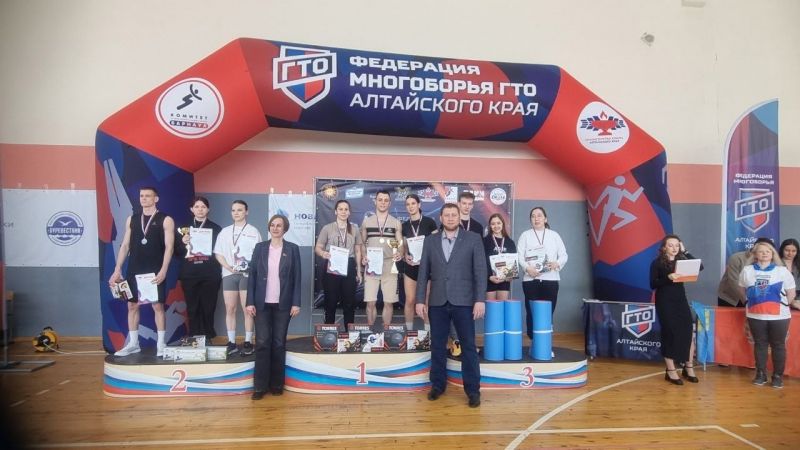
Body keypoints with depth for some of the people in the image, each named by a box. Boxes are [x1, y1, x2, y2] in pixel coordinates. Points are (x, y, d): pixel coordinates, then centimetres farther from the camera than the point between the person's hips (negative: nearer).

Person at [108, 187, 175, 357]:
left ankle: (161, 344, 6)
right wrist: (117, 270, 4)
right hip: (134, 271, 5)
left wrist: (163, 271, -18)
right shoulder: (131, 219, 10)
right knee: (132, 306, 8)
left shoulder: (166, 220, -3)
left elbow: (169, 247, -9)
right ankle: (133, 344, 19)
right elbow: (125, 245, 10)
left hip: (155, 271, -4)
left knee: (158, 306, -2)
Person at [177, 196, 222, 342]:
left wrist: (208, 253, -9)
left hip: (210, 274, -2)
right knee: (192, 307, 2)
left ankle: (207, 338, 8)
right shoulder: (185, 228, 11)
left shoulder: (216, 229, 6)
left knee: (208, 307, -2)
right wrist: (183, 243, -9)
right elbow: (178, 252, 8)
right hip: (189, 274, 2)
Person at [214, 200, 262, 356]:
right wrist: (228, 267, -5)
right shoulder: (225, 231, 12)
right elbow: (218, 253, 10)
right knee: (230, 309, 4)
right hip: (229, 274, 3)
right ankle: (231, 343, 10)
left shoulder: (253, 231, 3)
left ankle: (248, 342, 4)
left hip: (247, 274, -3)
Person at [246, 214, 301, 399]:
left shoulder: (292, 249, 3)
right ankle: (260, 386, 6)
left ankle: (277, 384, 16)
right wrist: (250, 302, -4)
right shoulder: (260, 247, 5)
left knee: (279, 343, 5)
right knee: (262, 343, -1)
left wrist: (296, 303, -5)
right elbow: (252, 275, 3)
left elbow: (297, 278, 1)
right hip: (262, 303, 1)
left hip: (283, 304, 0)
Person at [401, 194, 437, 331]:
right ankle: (409, 332, 14)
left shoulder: (429, 222, -3)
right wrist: (406, 256, -6)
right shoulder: (404, 226, 8)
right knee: (410, 300, 3)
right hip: (410, 266, 3)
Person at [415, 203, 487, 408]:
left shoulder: (473, 239, 1)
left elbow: (480, 271, -3)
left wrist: (480, 300, -10)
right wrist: (420, 300, 2)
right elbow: (423, 272, 7)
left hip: (463, 301, -2)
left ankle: (473, 390, 13)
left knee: (468, 346, 3)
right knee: (437, 346, 10)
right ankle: (438, 385, 24)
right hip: (437, 302, 3)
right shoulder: (430, 240, 8)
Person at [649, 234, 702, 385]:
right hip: (665, 303, -4)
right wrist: (668, 278, -26)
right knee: (670, 334, -2)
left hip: (681, 301, 4)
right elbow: (653, 284, -10)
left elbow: (700, 266, -6)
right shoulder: (657, 263, -5)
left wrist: (685, 251, -3)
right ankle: (671, 371, 7)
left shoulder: (681, 260, 7)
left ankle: (688, 368, 16)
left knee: (688, 332, 1)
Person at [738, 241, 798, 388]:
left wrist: (785, 304, 8)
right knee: (759, 344, 9)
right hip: (755, 315, 2)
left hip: (779, 316, -1)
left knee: (778, 345, 5)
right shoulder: (747, 270, 5)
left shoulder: (782, 271, 0)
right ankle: (760, 374, 18)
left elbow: (791, 292, 6)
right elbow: (743, 290, 16)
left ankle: (778, 376, 15)